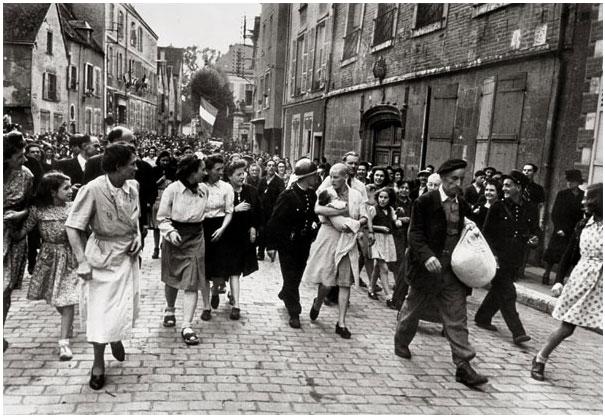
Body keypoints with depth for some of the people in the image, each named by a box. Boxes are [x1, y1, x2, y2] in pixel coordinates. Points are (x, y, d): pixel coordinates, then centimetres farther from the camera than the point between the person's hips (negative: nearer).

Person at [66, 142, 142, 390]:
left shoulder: (133, 187, -5)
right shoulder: (93, 190, -21)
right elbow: (73, 227, -15)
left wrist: (138, 236, -2)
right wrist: (82, 261, -20)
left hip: (127, 254, 5)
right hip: (102, 254, -5)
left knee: (125, 305, 15)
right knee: (100, 308, 2)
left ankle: (116, 338, 46)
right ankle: (98, 363, 19)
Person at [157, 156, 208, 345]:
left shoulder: (204, 189, -1)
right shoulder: (172, 189, -13)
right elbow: (162, 217, -8)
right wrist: (170, 231, -23)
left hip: (196, 238, 2)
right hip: (174, 238, -1)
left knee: (192, 282, -6)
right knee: (171, 279, 17)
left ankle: (186, 326, -5)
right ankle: (169, 309, 44)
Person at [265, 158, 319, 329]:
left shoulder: (312, 195, 1)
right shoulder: (287, 196, -20)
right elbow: (275, 221, -17)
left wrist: (314, 225, -3)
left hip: (304, 244, 7)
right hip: (288, 245, -6)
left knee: (297, 275, 21)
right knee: (291, 278, 2)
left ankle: (284, 295, 49)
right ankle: (294, 313, 13)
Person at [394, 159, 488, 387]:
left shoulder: (463, 206, 7)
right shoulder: (425, 202, -9)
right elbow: (415, 233, -12)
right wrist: (427, 256, -26)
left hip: (454, 271, 4)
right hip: (428, 267, -3)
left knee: (457, 319, 1)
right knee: (412, 309, 15)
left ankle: (463, 366, 4)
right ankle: (401, 343, 39)